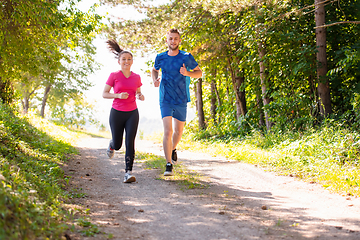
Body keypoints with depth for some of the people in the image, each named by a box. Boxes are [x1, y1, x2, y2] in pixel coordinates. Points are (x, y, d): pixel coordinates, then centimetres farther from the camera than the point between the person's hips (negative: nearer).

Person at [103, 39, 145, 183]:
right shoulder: (114, 75, -5)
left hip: (132, 113, 1)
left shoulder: (136, 77, 3)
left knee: (130, 142, -15)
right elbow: (104, 94, -3)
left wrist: (141, 96, -6)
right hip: (117, 113, -1)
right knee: (117, 145, 10)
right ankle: (112, 144, 48)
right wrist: (118, 95, -20)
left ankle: (128, 173, -14)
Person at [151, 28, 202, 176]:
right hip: (165, 101, -1)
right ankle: (169, 164, -10)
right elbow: (154, 70, 21)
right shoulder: (160, 58, 0)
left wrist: (187, 73, -15)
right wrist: (154, 79, -1)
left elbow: (199, 72, 5)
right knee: (167, 131, -14)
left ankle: (173, 149, 46)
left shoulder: (186, 57, -5)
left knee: (178, 131, 14)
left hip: (181, 100, 1)